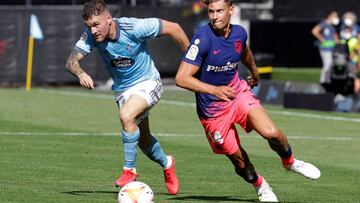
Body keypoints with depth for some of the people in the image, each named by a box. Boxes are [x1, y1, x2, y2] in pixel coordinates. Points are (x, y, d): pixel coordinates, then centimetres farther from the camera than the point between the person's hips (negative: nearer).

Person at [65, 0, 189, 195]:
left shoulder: (134, 27, -30)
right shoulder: (91, 35, -18)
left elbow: (173, 28, -20)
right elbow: (72, 60, -23)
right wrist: (80, 73, -47)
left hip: (147, 83, -5)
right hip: (122, 89, 5)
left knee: (126, 115, -32)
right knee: (143, 140, 17)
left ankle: (129, 170, -17)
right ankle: (166, 164, 48)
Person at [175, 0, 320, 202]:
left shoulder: (239, 33, -5)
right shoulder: (203, 40, -23)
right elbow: (181, 78, -27)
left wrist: (254, 72, 39)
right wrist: (214, 90, -36)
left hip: (238, 93, 4)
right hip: (212, 108, -3)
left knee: (272, 133, -18)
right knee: (237, 158, 3)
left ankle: (290, 162, 13)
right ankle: (260, 185, 34)